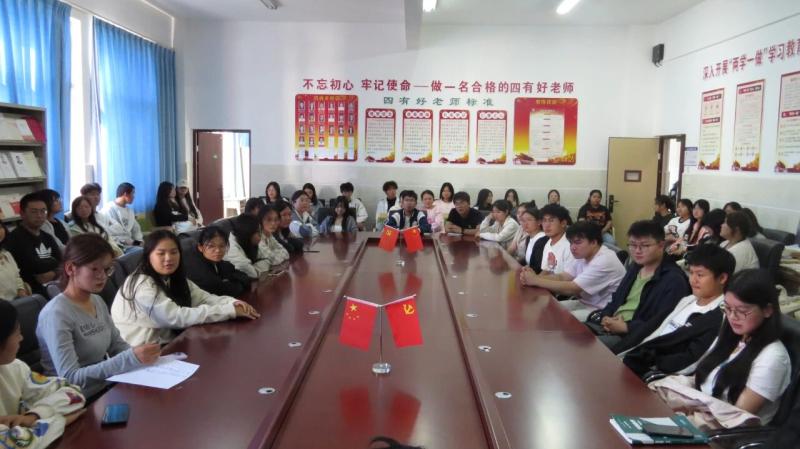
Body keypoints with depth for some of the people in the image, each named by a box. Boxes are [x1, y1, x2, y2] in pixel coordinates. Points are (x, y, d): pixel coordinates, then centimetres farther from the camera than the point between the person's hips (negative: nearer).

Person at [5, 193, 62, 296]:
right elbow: (35, 266, -14)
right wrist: (53, 262, 3)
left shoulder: (48, 238, 19)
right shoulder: (15, 239, -8)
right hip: (33, 292, -7)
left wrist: (53, 273, -10)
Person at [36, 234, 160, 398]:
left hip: (107, 388, 7)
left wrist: (139, 356, -9)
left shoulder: (98, 301, 6)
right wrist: (131, 359, -30)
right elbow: (70, 378, -22)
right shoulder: (56, 314, -17)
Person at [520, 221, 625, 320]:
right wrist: (536, 276, -22)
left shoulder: (605, 261, -25)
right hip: (585, 303, 9)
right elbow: (562, 277, -3)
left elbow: (572, 288, -28)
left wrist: (536, 280, -25)